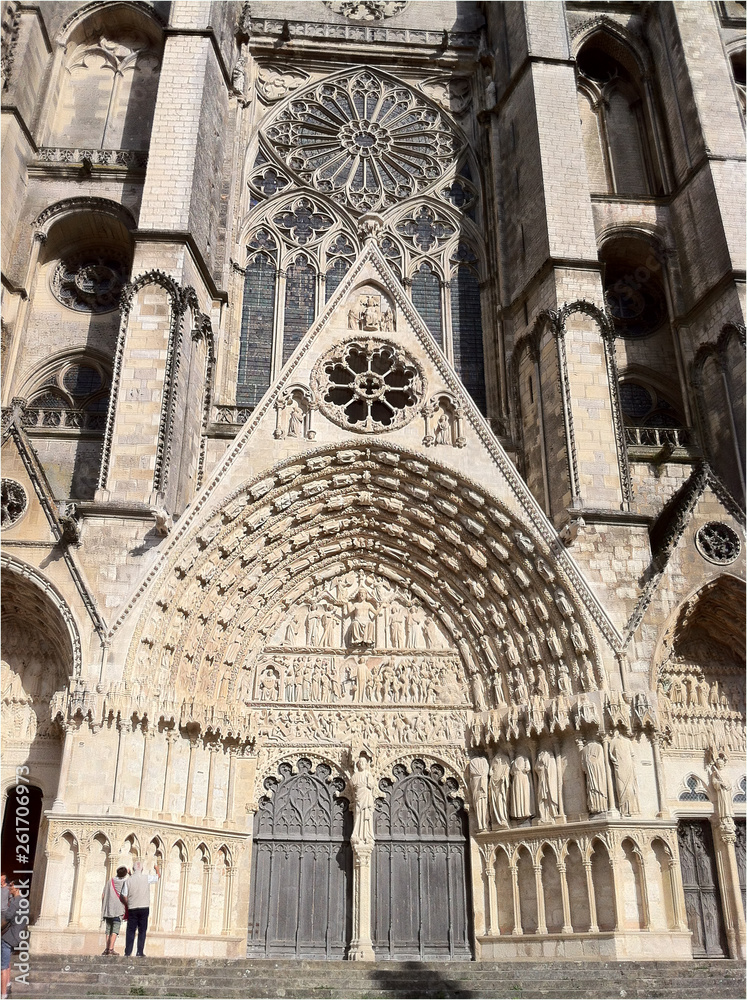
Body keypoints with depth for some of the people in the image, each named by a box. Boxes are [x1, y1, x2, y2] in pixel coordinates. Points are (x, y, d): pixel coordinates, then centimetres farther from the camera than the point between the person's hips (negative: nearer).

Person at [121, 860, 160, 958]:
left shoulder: (128, 881, -1)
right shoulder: (147, 878, -4)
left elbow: (124, 897, 1)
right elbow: (158, 876, 12)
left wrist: (126, 908, 14)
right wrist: (157, 868, 32)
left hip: (132, 909, 1)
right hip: (144, 908, -1)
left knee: (130, 931, 8)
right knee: (142, 931, 5)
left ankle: (127, 952, 7)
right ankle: (140, 952, 2)